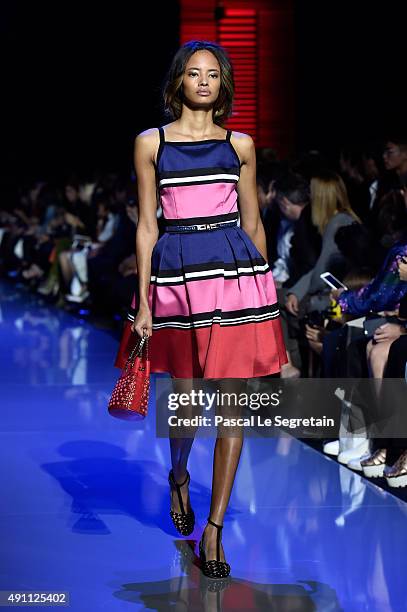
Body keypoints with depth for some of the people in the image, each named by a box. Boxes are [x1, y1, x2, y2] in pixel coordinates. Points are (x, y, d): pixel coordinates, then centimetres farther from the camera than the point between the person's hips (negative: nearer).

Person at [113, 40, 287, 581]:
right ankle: (178, 477, 41)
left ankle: (213, 530, 2)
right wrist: (143, 302, -1)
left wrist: (264, 286, 15)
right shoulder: (151, 143, 6)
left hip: (236, 273, 1)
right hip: (176, 274, -1)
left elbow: (252, 222, 13)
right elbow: (146, 225, 3)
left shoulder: (240, 145, 9)